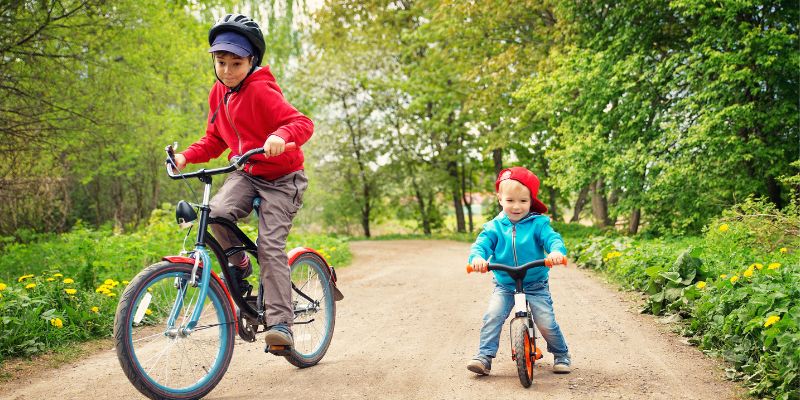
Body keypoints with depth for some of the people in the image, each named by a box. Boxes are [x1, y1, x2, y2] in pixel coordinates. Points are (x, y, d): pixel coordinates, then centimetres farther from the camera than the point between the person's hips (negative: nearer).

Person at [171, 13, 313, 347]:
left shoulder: (261, 90, -18)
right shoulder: (218, 93, 3)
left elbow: (303, 123, -27)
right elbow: (214, 140, 13)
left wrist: (281, 136, -48)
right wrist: (186, 156, -3)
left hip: (280, 178, -5)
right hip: (245, 173, 5)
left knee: (271, 245, -15)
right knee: (217, 212, -26)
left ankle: (280, 322, -13)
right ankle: (239, 264, 2)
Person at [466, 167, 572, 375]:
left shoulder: (538, 223, -6)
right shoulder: (494, 227, -2)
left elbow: (552, 238, -18)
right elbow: (481, 244, -13)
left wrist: (557, 251, -43)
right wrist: (477, 257, -37)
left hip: (536, 285, -1)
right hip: (504, 286, 2)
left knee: (547, 323, -6)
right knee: (492, 317, -18)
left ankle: (562, 356, 19)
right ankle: (484, 357, -10)